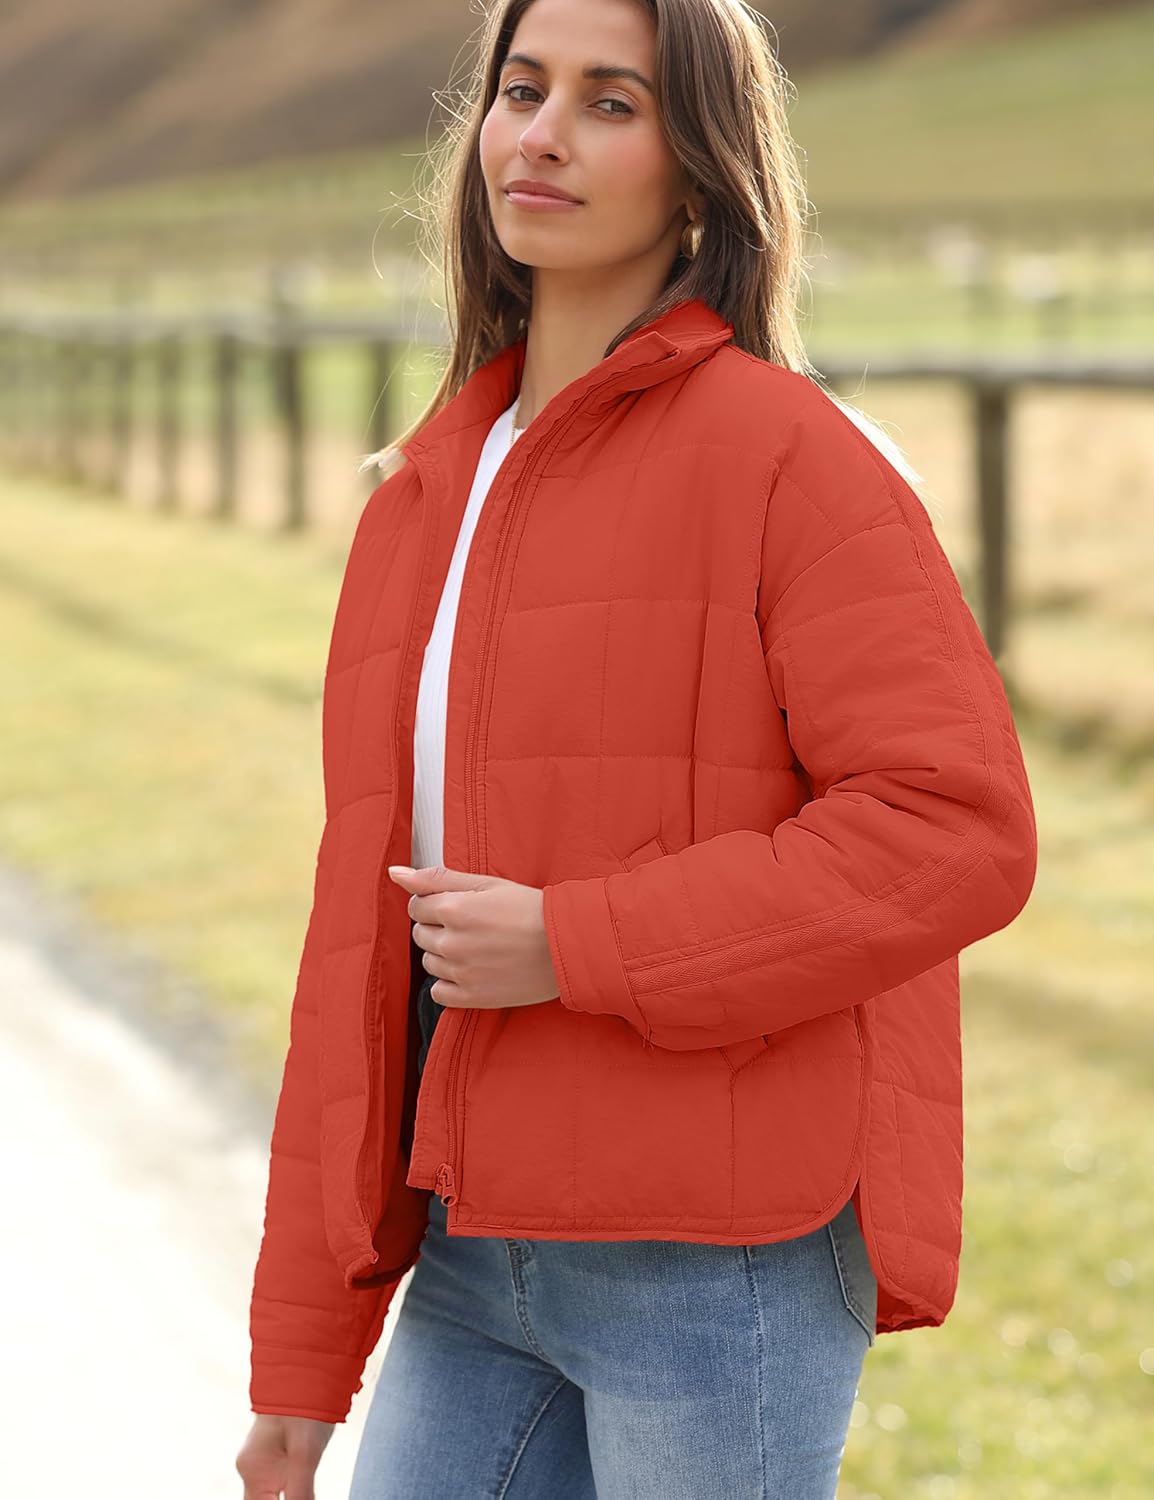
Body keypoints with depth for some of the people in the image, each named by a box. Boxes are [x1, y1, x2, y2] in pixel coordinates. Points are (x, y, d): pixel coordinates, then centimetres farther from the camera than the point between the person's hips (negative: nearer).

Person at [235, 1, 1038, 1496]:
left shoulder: (787, 449, -6)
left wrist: (573, 946, -17)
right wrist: (300, 1356, 14)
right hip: (478, 1248, 7)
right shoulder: (425, 491, 15)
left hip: (716, 1258, -6)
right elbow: (365, 935, 16)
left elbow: (955, 826, -15)